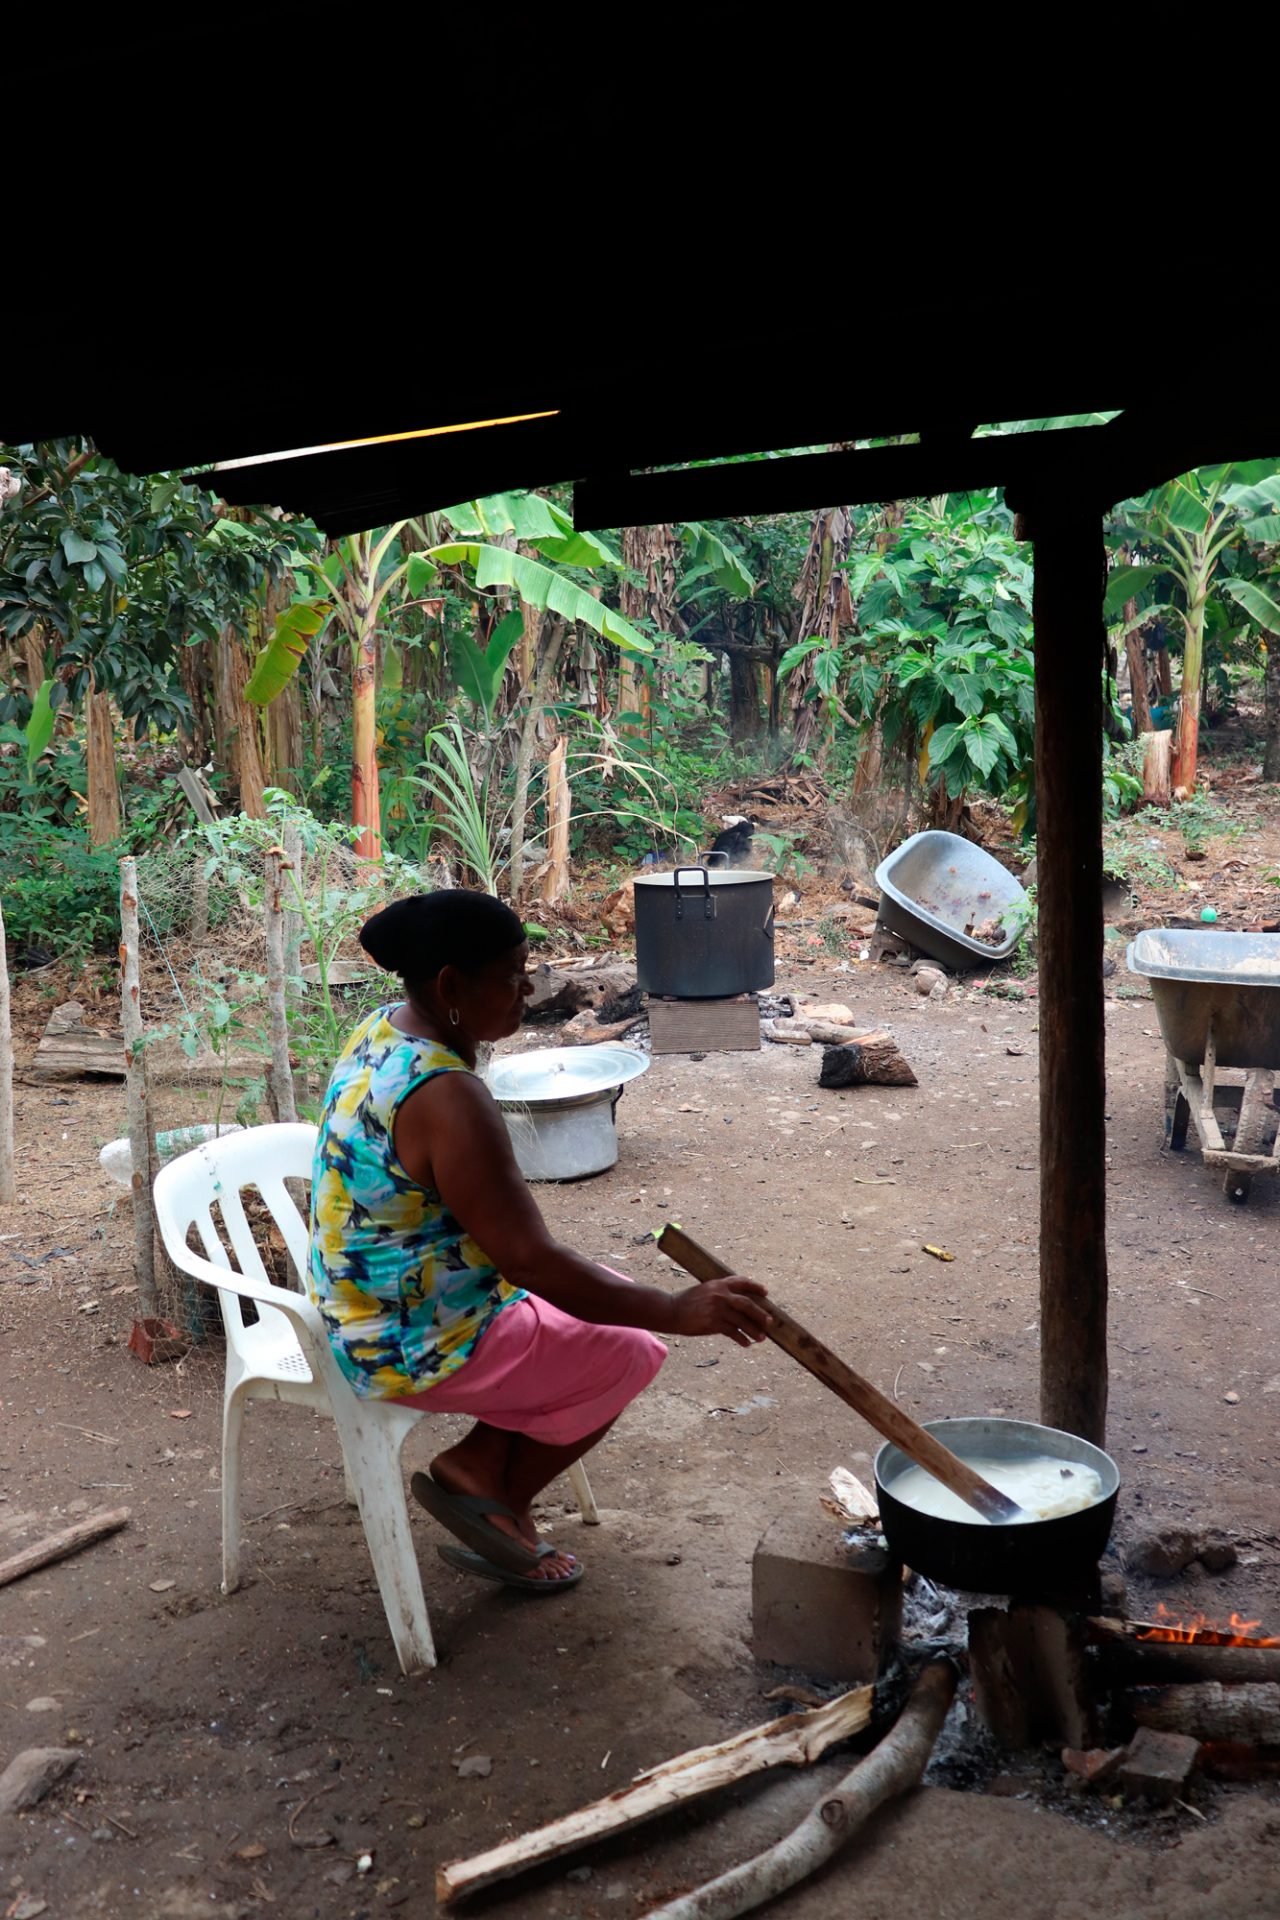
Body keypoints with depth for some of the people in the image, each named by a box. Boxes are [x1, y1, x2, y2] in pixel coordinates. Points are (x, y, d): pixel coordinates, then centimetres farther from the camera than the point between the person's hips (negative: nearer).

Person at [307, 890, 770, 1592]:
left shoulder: (384, 1029, -1)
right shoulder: (448, 1098, -31)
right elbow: (530, 1259, -32)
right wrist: (678, 1310, -28)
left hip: (368, 1315, 9)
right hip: (419, 1348, -9)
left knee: (610, 1296, 16)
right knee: (629, 1351, 5)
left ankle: (479, 1470, 16)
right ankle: (496, 1495, 17)